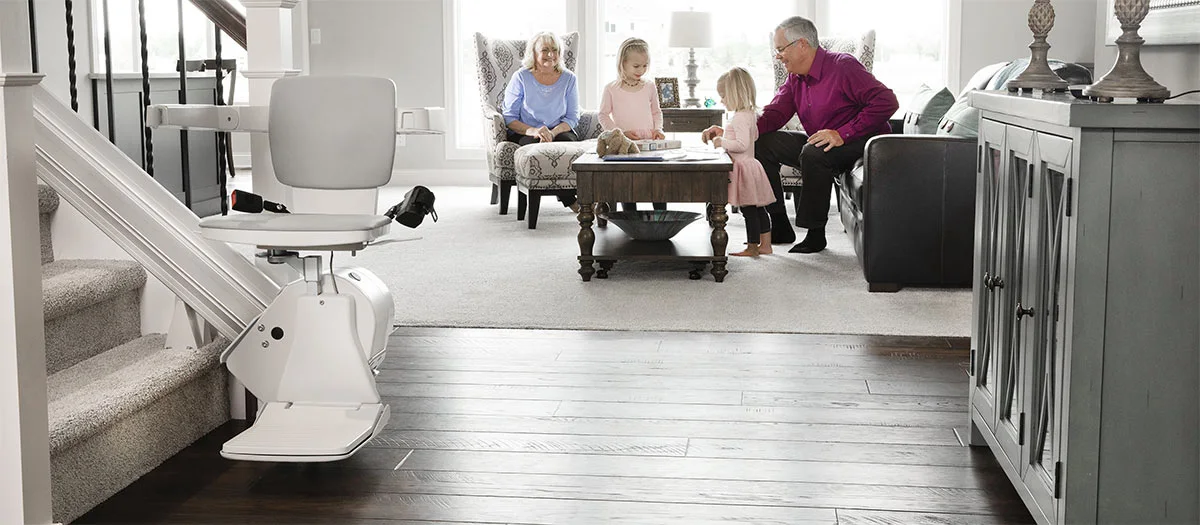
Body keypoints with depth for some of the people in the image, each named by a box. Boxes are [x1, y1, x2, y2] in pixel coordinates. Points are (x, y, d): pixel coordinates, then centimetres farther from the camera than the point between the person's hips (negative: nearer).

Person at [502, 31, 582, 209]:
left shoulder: (568, 79, 6)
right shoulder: (521, 78, -1)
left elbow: (572, 118, 6)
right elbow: (509, 117, -3)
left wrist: (553, 132, -16)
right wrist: (534, 131, -22)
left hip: (559, 131, 2)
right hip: (524, 134, -2)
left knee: (570, 142, -34)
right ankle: (568, 199, -26)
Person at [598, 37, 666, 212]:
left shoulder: (649, 87, 10)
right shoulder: (611, 89, 1)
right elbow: (603, 115, 4)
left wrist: (658, 129, 2)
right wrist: (620, 132, -8)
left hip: (649, 142, 2)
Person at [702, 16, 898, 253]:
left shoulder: (842, 66, -19)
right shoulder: (796, 79, 5)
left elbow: (886, 102, -27)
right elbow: (772, 115, -1)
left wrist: (843, 134, -30)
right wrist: (728, 133, -15)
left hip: (859, 143, -8)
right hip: (818, 142, 9)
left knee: (814, 152, -36)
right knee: (762, 144, -2)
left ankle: (815, 234, -22)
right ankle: (780, 227, 0)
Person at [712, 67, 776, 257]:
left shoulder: (739, 118, -19)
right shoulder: (749, 114, 13)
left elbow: (743, 144, -26)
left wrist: (722, 142, -16)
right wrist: (725, 136, 23)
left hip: (743, 167, -11)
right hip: (750, 164, 11)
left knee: (749, 210, -4)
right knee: (758, 209, 14)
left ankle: (752, 247, 1)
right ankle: (765, 244, 21)